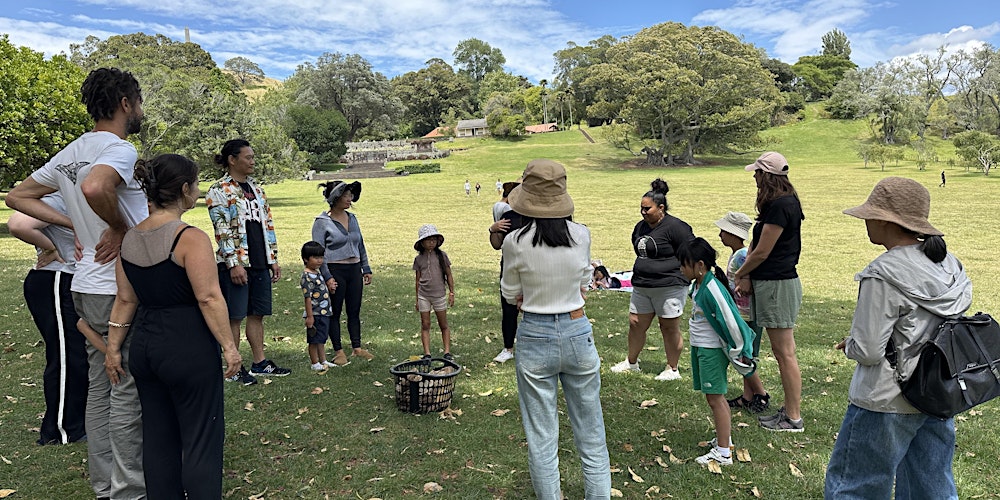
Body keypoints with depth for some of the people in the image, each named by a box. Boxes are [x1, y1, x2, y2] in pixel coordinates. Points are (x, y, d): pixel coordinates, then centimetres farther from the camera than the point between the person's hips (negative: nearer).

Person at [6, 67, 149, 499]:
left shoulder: (71, 152, 13)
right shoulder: (120, 149, -15)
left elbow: (17, 197, 20)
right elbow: (95, 187, -36)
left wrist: (76, 225, 12)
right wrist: (120, 228, -19)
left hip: (86, 285, 9)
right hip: (120, 289, -9)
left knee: (99, 388, 16)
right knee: (128, 391, 0)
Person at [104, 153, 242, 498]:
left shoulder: (129, 238, 6)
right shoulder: (190, 238, -16)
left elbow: (125, 300, 10)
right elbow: (209, 298, -19)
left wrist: (113, 348, 16)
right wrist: (229, 346, -14)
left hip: (144, 345, 8)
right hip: (188, 347, -7)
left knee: (157, 435, 18)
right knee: (201, 438, 3)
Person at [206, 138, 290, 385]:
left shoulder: (256, 188, 14)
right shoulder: (218, 191, -7)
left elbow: (268, 224, 15)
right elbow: (222, 230, -13)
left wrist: (273, 259, 12)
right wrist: (234, 264, -17)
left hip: (260, 263, 7)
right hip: (235, 263, -7)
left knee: (257, 314, 12)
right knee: (235, 316, 2)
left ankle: (259, 363, 21)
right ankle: (234, 367, 13)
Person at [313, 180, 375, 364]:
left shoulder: (352, 218, 10)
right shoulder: (322, 222, -8)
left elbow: (360, 245, 16)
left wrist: (366, 269, 14)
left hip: (354, 270, 6)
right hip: (335, 271, -6)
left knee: (354, 311, 10)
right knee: (335, 312, 4)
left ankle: (357, 348, 20)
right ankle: (338, 351, 13)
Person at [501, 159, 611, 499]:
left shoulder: (516, 242, -13)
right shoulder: (582, 235, -6)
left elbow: (511, 295, 1)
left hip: (535, 340, -2)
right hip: (578, 334, 3)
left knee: (541, 438, 12)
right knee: (591, 435, 17)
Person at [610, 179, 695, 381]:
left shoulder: (674, 227, -15)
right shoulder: (641, 227, 11)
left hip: (669, 287, -8)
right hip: (641, 287, 8)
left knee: (669, 328, 4)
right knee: (636, 324, 13)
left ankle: (672, 370, 20)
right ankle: (631, 362, 31)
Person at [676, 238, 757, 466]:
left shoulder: (713, 289, -25)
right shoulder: (698, 285, 5)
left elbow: (731, 321, -21)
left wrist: (737, 351, -13)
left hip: (712, 351, -9)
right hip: (700, 347, 9)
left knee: (715, 398, -2)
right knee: (714, 397, 19)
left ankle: (723, 453, 7)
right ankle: (724, 438, 35)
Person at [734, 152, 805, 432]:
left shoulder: (780, 206, -18)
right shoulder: (786, 202, 14)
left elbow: (762, 252, -16)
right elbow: (756, 244, 10)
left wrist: (740, 274, 0)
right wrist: (747, 275, 2)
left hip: (777, 285, -10)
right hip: (773, 282, 10)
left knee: (785, 353, -1)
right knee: (782, 352, 16)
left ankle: (793, 418, 9)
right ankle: (789, 411, 26)